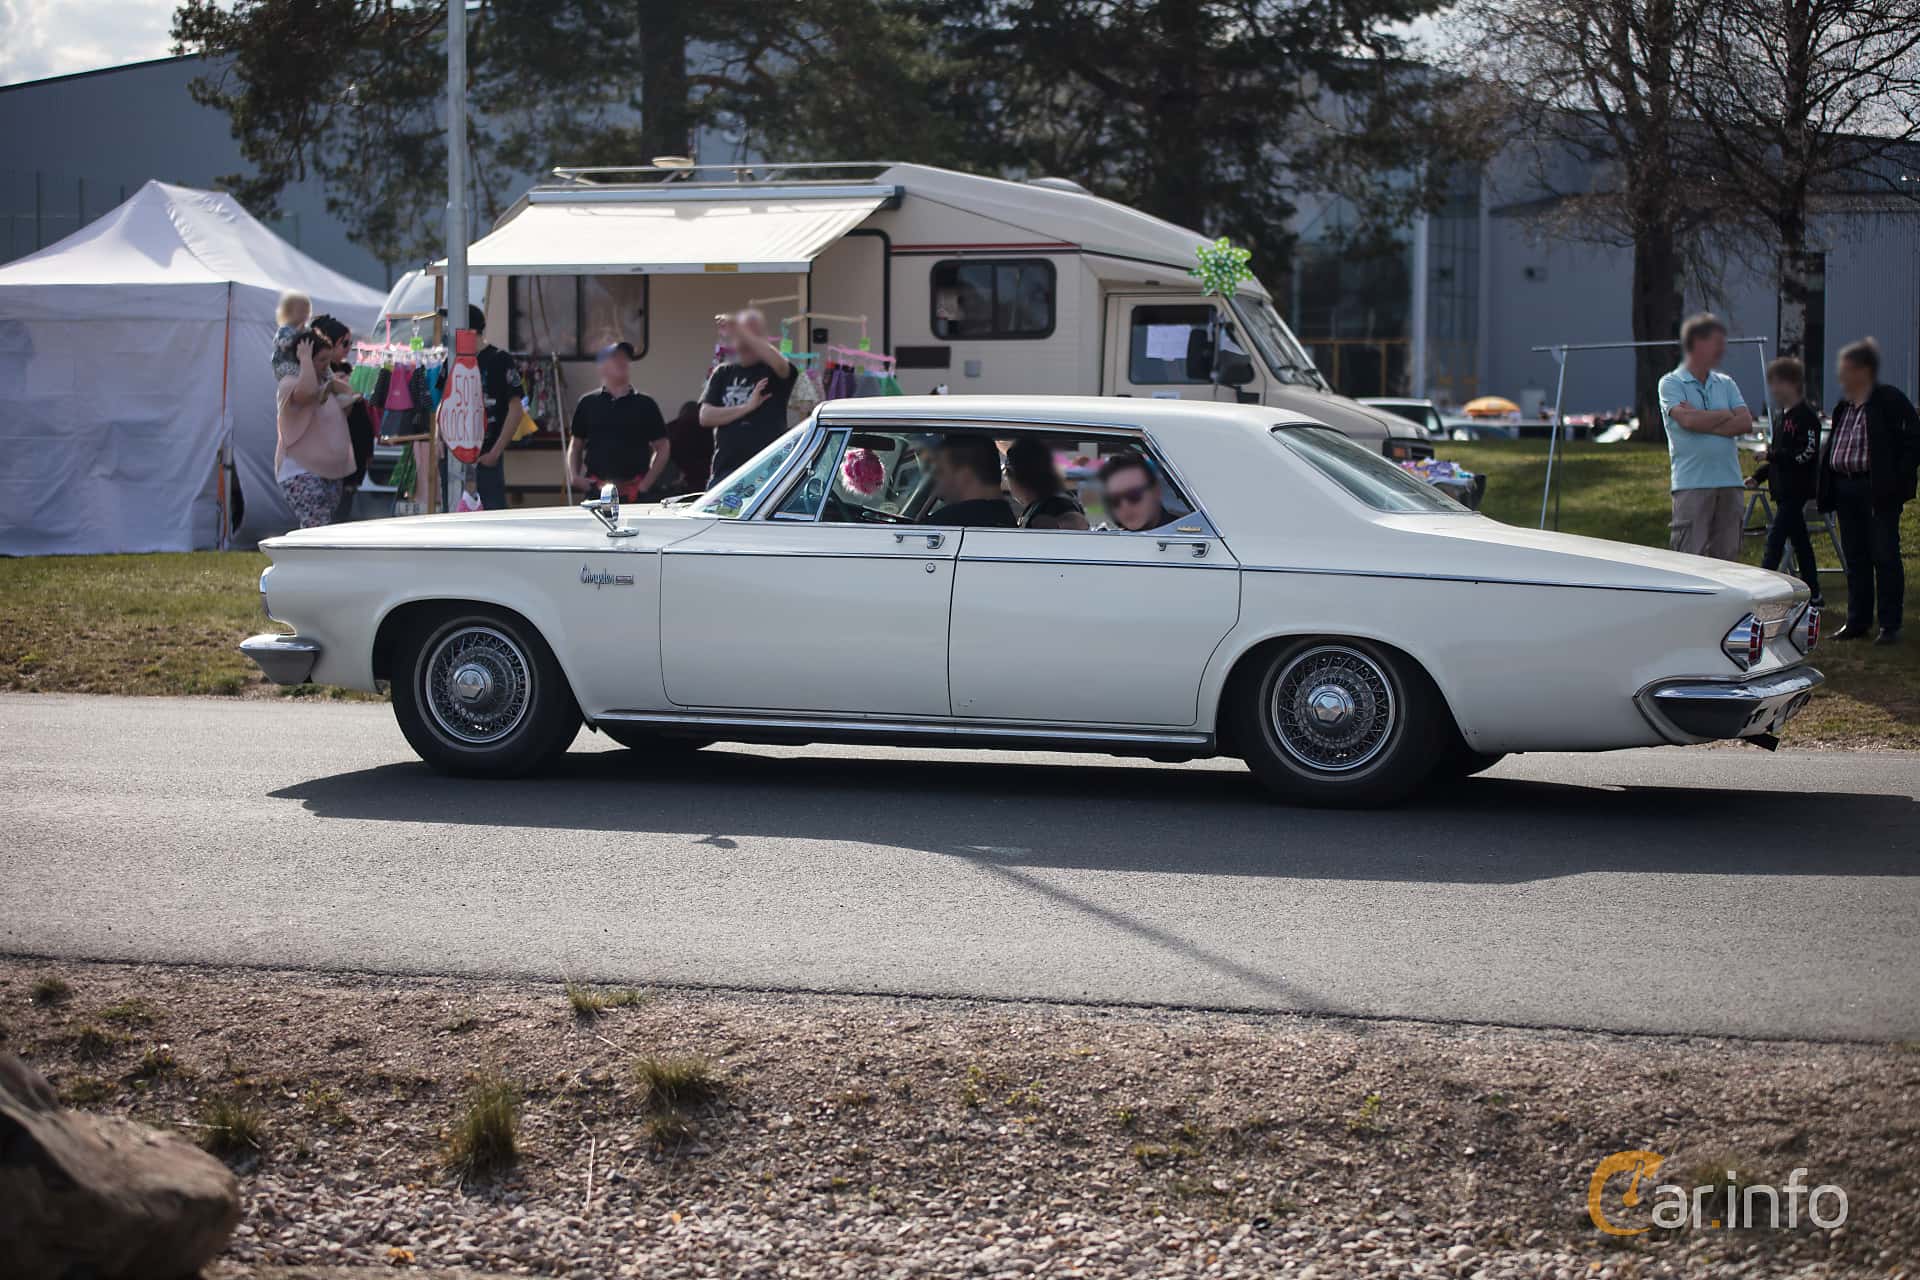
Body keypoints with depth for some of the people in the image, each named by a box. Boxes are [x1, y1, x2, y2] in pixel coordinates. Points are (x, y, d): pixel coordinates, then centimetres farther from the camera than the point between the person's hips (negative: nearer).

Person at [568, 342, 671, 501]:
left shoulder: (645, 405, 6)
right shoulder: (588, 404, 10)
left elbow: (662, 448, 8)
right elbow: (575, 446, 16)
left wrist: (646, 483, -2)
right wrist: (574, 475, 1)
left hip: (634, 492, -1)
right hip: (596, 492, 1)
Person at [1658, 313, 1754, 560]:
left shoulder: (1726, 384, 16)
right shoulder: (1671, 383, 0)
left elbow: (1746, 423, 3)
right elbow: (1688, 420, -17)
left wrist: (1705, 423, -8)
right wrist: (1726, 414, -1)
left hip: (1730, 482, 5)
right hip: (1691, 484, -5)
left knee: (1727, 556, 6)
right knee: (1691, 559, -10)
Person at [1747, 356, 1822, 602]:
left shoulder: (1806, 416, -14)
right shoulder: (1781, 414, 16)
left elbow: (1806, 454, -21)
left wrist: (1772, 454, -21)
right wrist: (1758, 477, 15)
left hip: (1797, 490, -10)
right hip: (1783, 489, 10)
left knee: (1775, 538, -12)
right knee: (1799, 540, 13)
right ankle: (1812, 592, 19)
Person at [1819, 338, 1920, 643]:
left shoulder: (1890, 401, -9)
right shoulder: (1844, 406, 14)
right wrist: (1825, 486, 11)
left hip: (1879, 491, -7)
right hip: (1846, 490, 7)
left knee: (1885, 557, -3)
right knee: (1855, 559, 11)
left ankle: (1890, 625, 1)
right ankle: (1857, 622, 18)